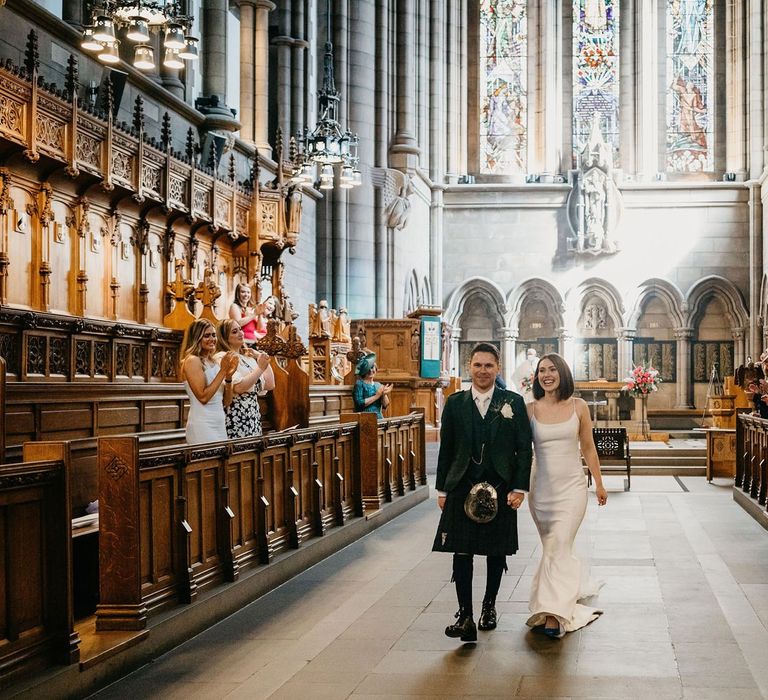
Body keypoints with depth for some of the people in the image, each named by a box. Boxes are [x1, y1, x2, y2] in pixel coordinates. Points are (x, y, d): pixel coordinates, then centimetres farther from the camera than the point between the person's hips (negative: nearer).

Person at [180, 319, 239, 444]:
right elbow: (203, 397, -18)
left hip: (220, 425, 8)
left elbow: (225, 401, 12)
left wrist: (229, 376, -3)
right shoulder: (192, 360, -9)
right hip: (202, 427, -7)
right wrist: (222, 371, -16)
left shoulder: (214, 362, 13)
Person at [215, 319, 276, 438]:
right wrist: (260, 368, -17)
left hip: (254, 418, 7)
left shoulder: (249, 358, 16)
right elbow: (238, 387, -20)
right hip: (236, 418, -7)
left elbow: (269, 385, 13)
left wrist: (264, 359, 13)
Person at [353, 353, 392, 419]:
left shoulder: (378, 385, 15)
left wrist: (384, 394, -6)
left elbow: (385, 405, 12)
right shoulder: (359, 384, 0)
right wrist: (377, 396, -10)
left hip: (379, 418, 5)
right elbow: (360, 403, -12)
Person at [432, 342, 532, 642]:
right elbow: (446, 449, 8)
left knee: (496, 551, 10)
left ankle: (489, 606, 27)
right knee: (461, 552, -5)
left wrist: (519, 488, -6)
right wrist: (442, 489, 6)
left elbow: (524, 448, 1)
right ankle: (465, 615, -5)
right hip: (461, 488, 0)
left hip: (500, 488, 0)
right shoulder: (455, 403, 5)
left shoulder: (513, 402, 2)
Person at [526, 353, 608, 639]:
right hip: (541, 487, 2)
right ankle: (569, 591, 37)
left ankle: (553, 613, -17)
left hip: (572, 486, -2)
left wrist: (599, 483, 14)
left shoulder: (579, 407, -1)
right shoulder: (530, 410, 1)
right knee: (552, 548, 13)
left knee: (559, 547, -13)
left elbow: (588, 448, 8)